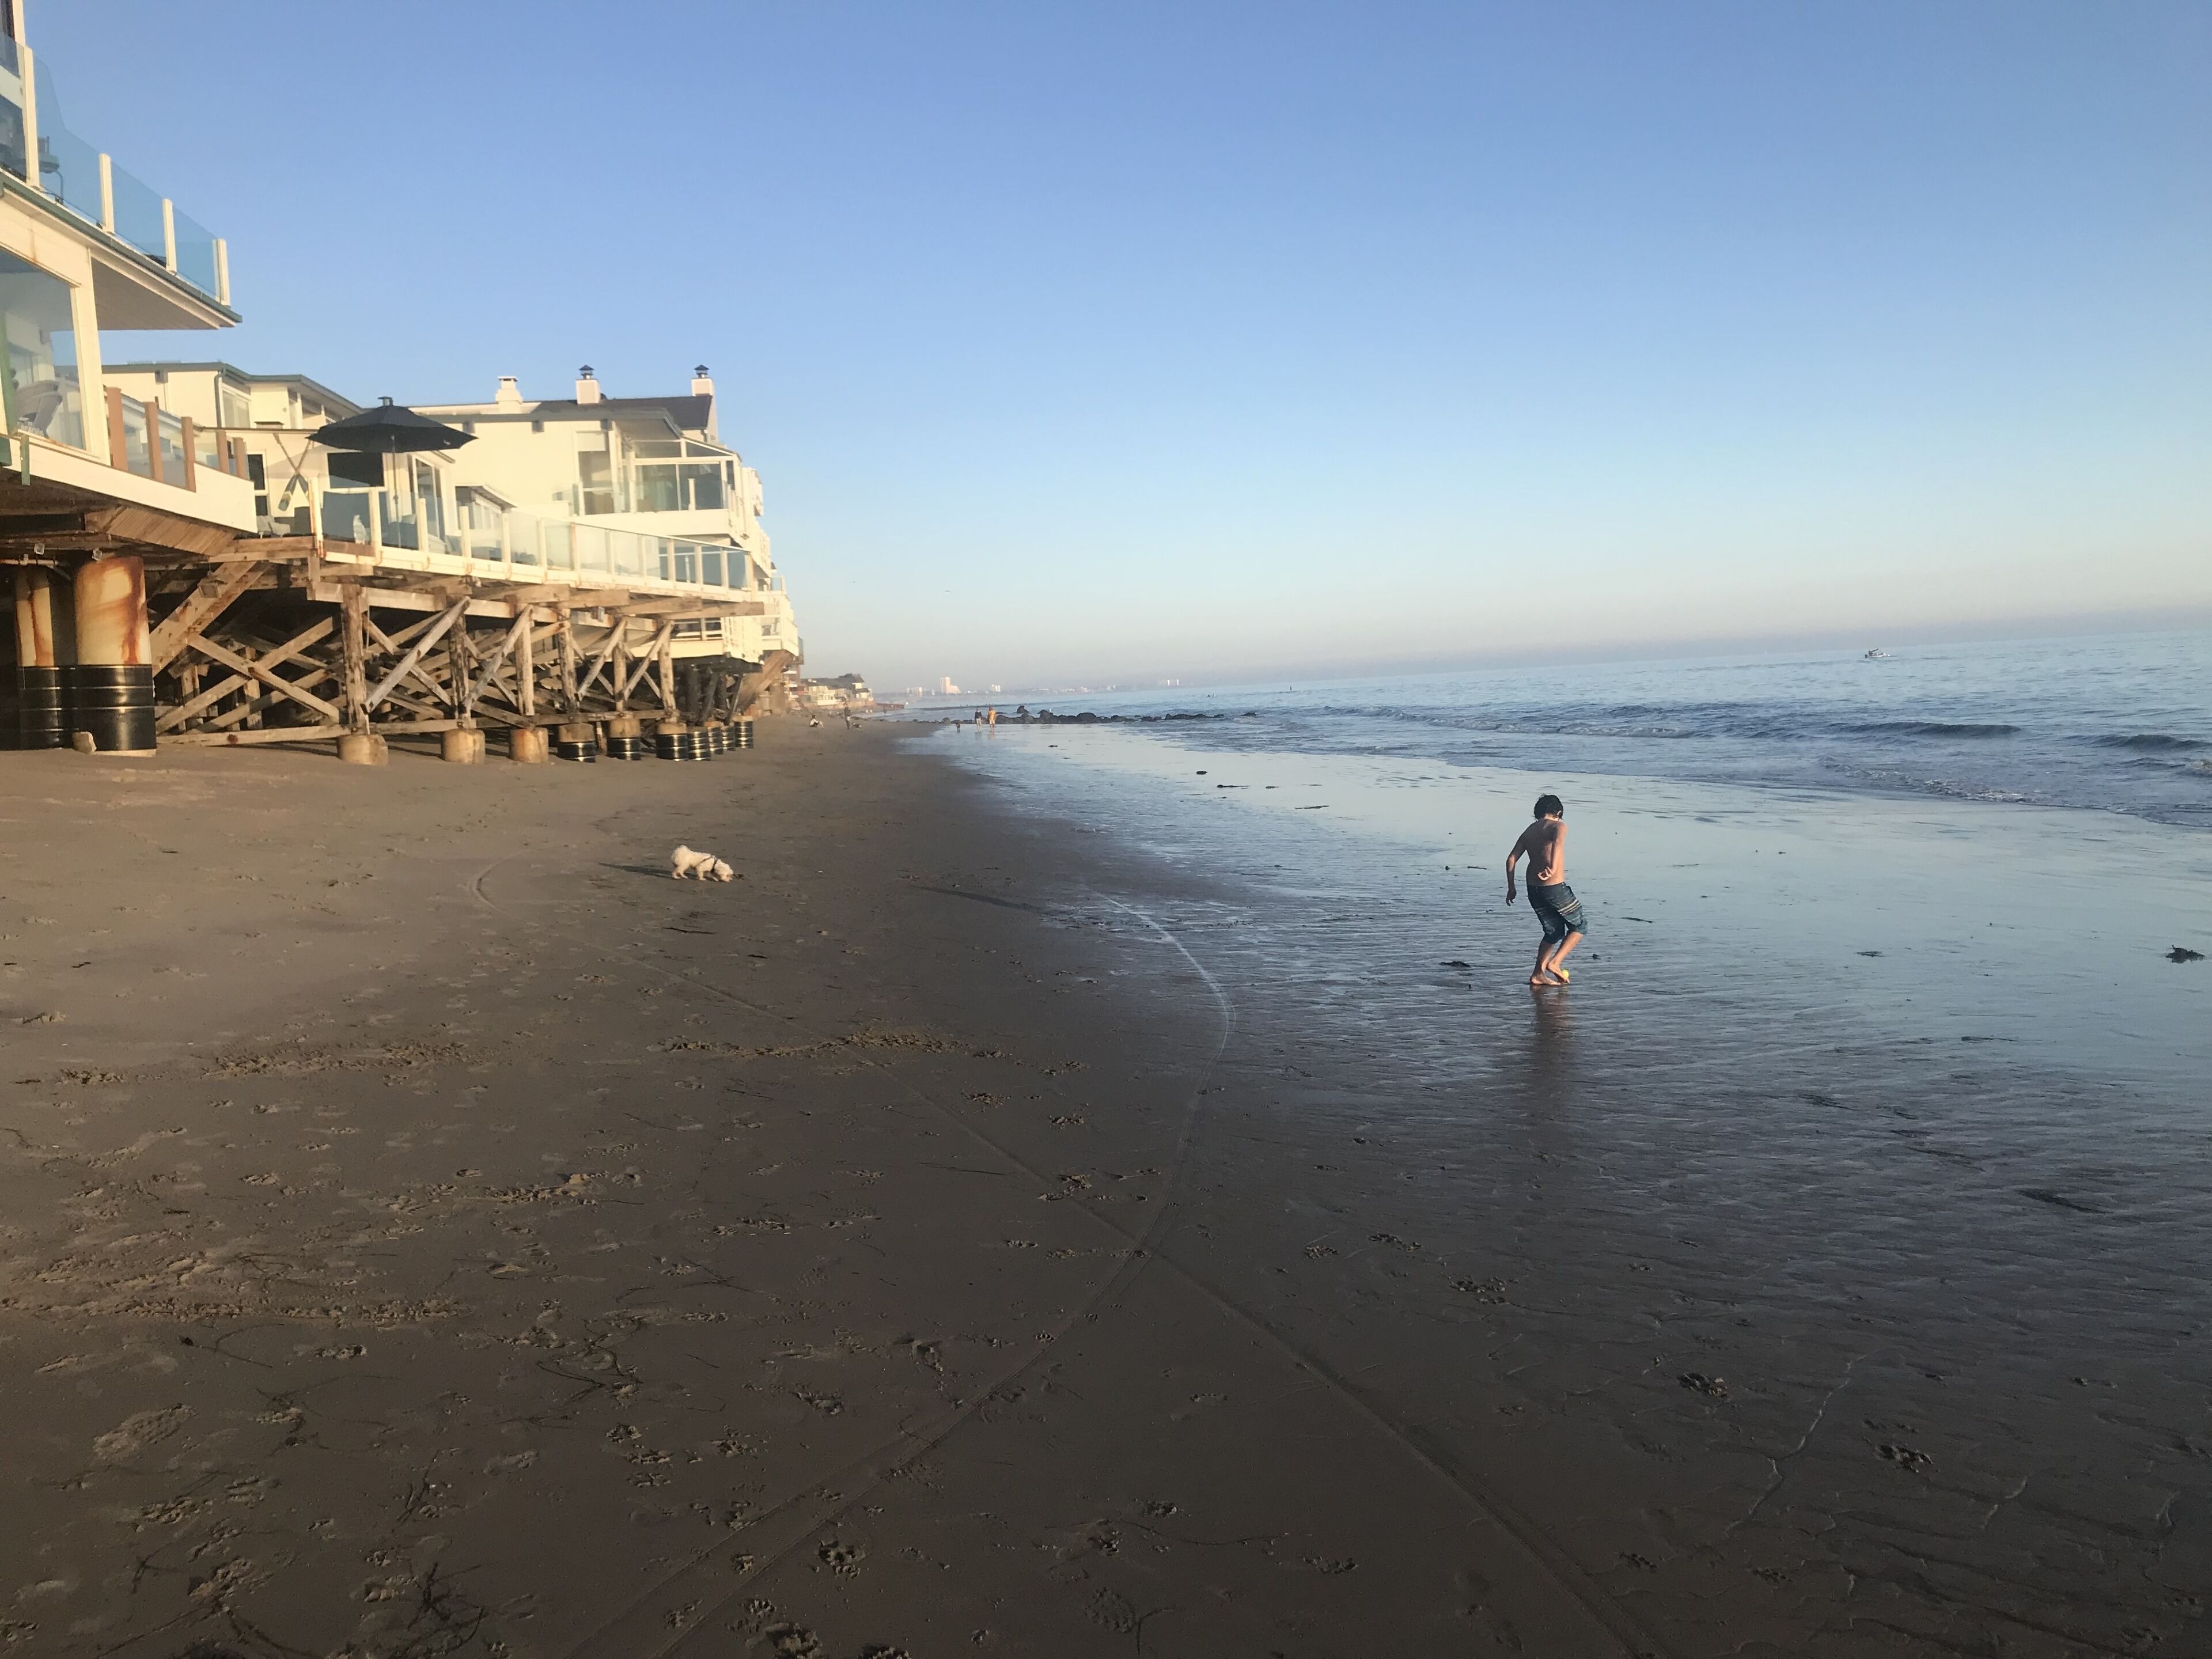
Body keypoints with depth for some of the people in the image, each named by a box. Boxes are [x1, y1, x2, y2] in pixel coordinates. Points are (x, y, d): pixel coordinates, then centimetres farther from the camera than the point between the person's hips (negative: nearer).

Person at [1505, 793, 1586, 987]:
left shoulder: (1529, 831, 13)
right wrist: (1553, 868, -39)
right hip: (1555, 888, -6)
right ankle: (1555, 963, 0)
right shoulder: (1558, 826, -4)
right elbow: (1558, 842, -28)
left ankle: (1538, 974, 16)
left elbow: (1511, 859, 8)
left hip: (1534, 890, 6)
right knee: (1578, 927, 13)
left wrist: (1511, 888, 13)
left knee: (1554, 932, 21)